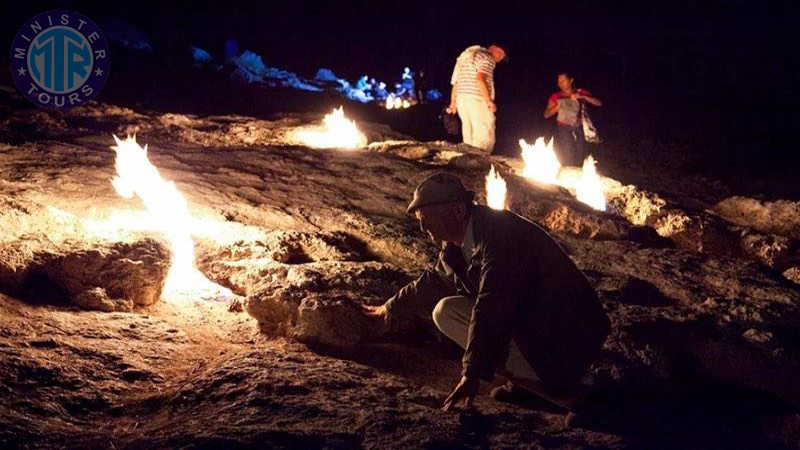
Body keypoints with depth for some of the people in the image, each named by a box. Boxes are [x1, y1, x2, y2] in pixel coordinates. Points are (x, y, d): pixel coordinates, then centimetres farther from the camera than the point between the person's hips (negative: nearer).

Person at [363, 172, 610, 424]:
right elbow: (434, 281, 25)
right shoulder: (457, 244, 5)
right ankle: (525, 379, 6)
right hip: (526, 321, 9)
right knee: (446, 311, 6)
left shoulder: (499, 233, -25)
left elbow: (491, 308, -33)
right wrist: (392, 307, 39)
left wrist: (472, 374, -36)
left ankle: (562, 388, -7)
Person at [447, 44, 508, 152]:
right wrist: (489, 100, -20)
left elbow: (456, 82, 23)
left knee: (469, 139, 10)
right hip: (477, 100, -9)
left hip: (462, 99, 9)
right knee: (485, 139, -10)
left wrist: (453, 103, 24)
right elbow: (480, 78, -19)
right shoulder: (487, 58, -3)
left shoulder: (467, 57, 24)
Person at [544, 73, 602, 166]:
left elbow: (599, 103, -1)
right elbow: (546, 114, 3)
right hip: (564, 128, -1)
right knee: (568, 159, -15)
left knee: (579, 162, -1)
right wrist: (559, 106, -10)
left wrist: (582, 97, -14)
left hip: (579, 129, 2)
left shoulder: (581, 93, 10)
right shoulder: (556, 97, 8)